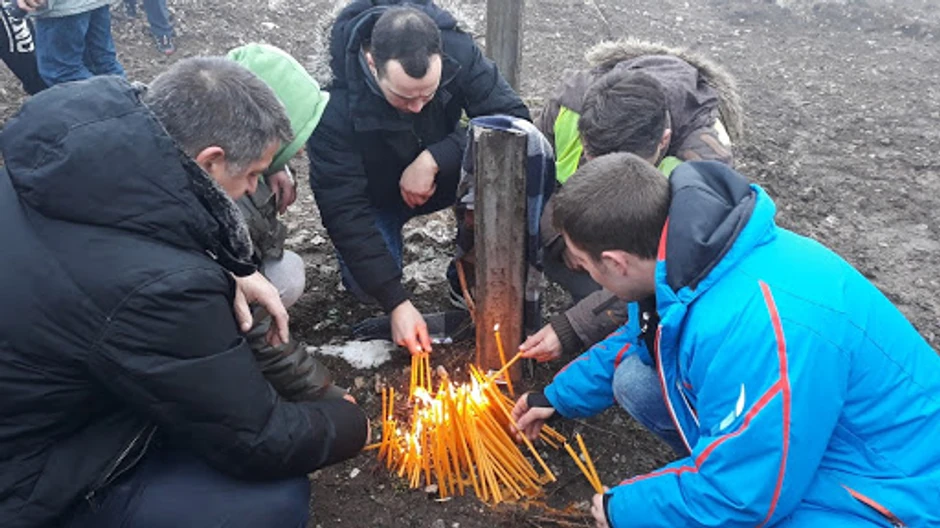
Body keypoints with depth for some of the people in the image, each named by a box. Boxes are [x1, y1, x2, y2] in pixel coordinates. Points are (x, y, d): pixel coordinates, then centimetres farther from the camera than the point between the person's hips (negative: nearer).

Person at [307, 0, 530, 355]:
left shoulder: (458, 53, -27)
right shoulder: (335, 106, -33)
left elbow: (514, 119, -27)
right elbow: (344, 209, -31)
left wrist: (434, 159, -37)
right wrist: (397, 302, -35)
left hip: (441, 175, 2)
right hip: (376, 195, -1)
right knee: (366, 287, -22)